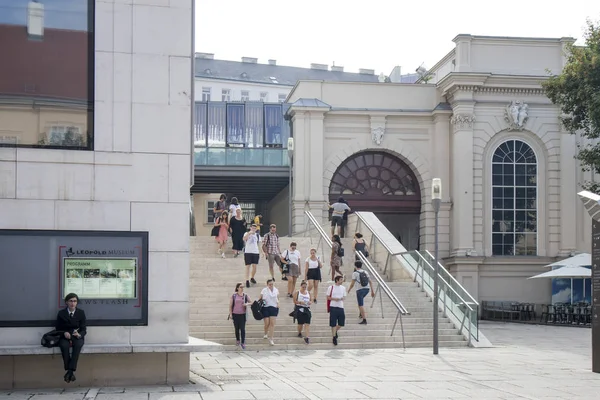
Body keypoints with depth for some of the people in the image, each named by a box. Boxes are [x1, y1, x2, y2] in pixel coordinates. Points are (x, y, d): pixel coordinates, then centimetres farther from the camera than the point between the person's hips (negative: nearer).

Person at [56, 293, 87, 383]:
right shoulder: (61, 313, 5)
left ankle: (70, 371, -40)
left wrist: (79, 334, -20)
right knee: (64, 345, -36)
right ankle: (70, 372, -34)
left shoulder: (81, 313, 7)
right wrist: (64, 333, -15)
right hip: (65, 336, 0)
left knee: (78, 345, -36)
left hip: (77, 336, 0)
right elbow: (58, 329, 7)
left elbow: (84, 329, 4)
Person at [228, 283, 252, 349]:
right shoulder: (234, 296, -1)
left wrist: (247, 304, -13)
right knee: (236, 328, 10)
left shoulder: (245, 295, 2)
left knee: (243, 329, -7)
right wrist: (230, 314, -2)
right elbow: (230, 305, 2)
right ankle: (237, 340, 31)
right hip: (235, 314, 0)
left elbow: (251, 303, 8)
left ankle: (243, 343, -4)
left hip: (242, 314, 0)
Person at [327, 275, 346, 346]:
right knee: (333, 324, -1)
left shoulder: (343, 288, 9)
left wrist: (342, 298, -8)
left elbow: (344, 297, 15)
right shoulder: (331, 287, -3)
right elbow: (328, 297, -1)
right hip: (333, 307, -4)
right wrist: (334, 299, -16)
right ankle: (334, 338, 9)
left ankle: (335, 331, 32)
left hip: (341, 307, 4)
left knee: (341, 323, 3)